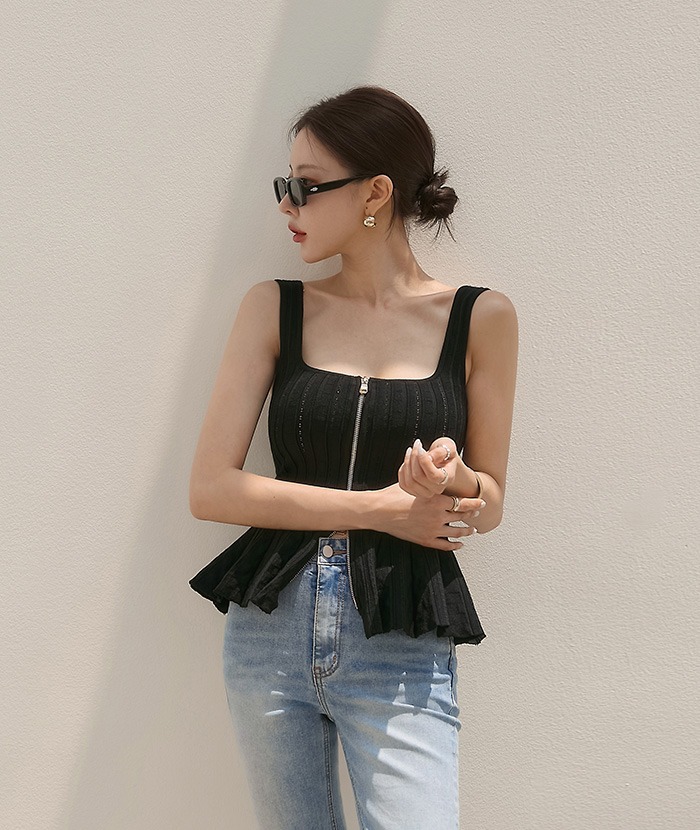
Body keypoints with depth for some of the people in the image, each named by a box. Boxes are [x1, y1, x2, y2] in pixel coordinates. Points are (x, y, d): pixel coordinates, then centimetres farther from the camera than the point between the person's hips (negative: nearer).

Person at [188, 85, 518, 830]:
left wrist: (453, 483, -18)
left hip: (403, 650, -1)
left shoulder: (480, 318, -1)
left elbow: (489, 506, 7)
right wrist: (378, 505, -12)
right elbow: (209, 489, -4)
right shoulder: (275, 307, 2)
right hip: (270, 629, 2)